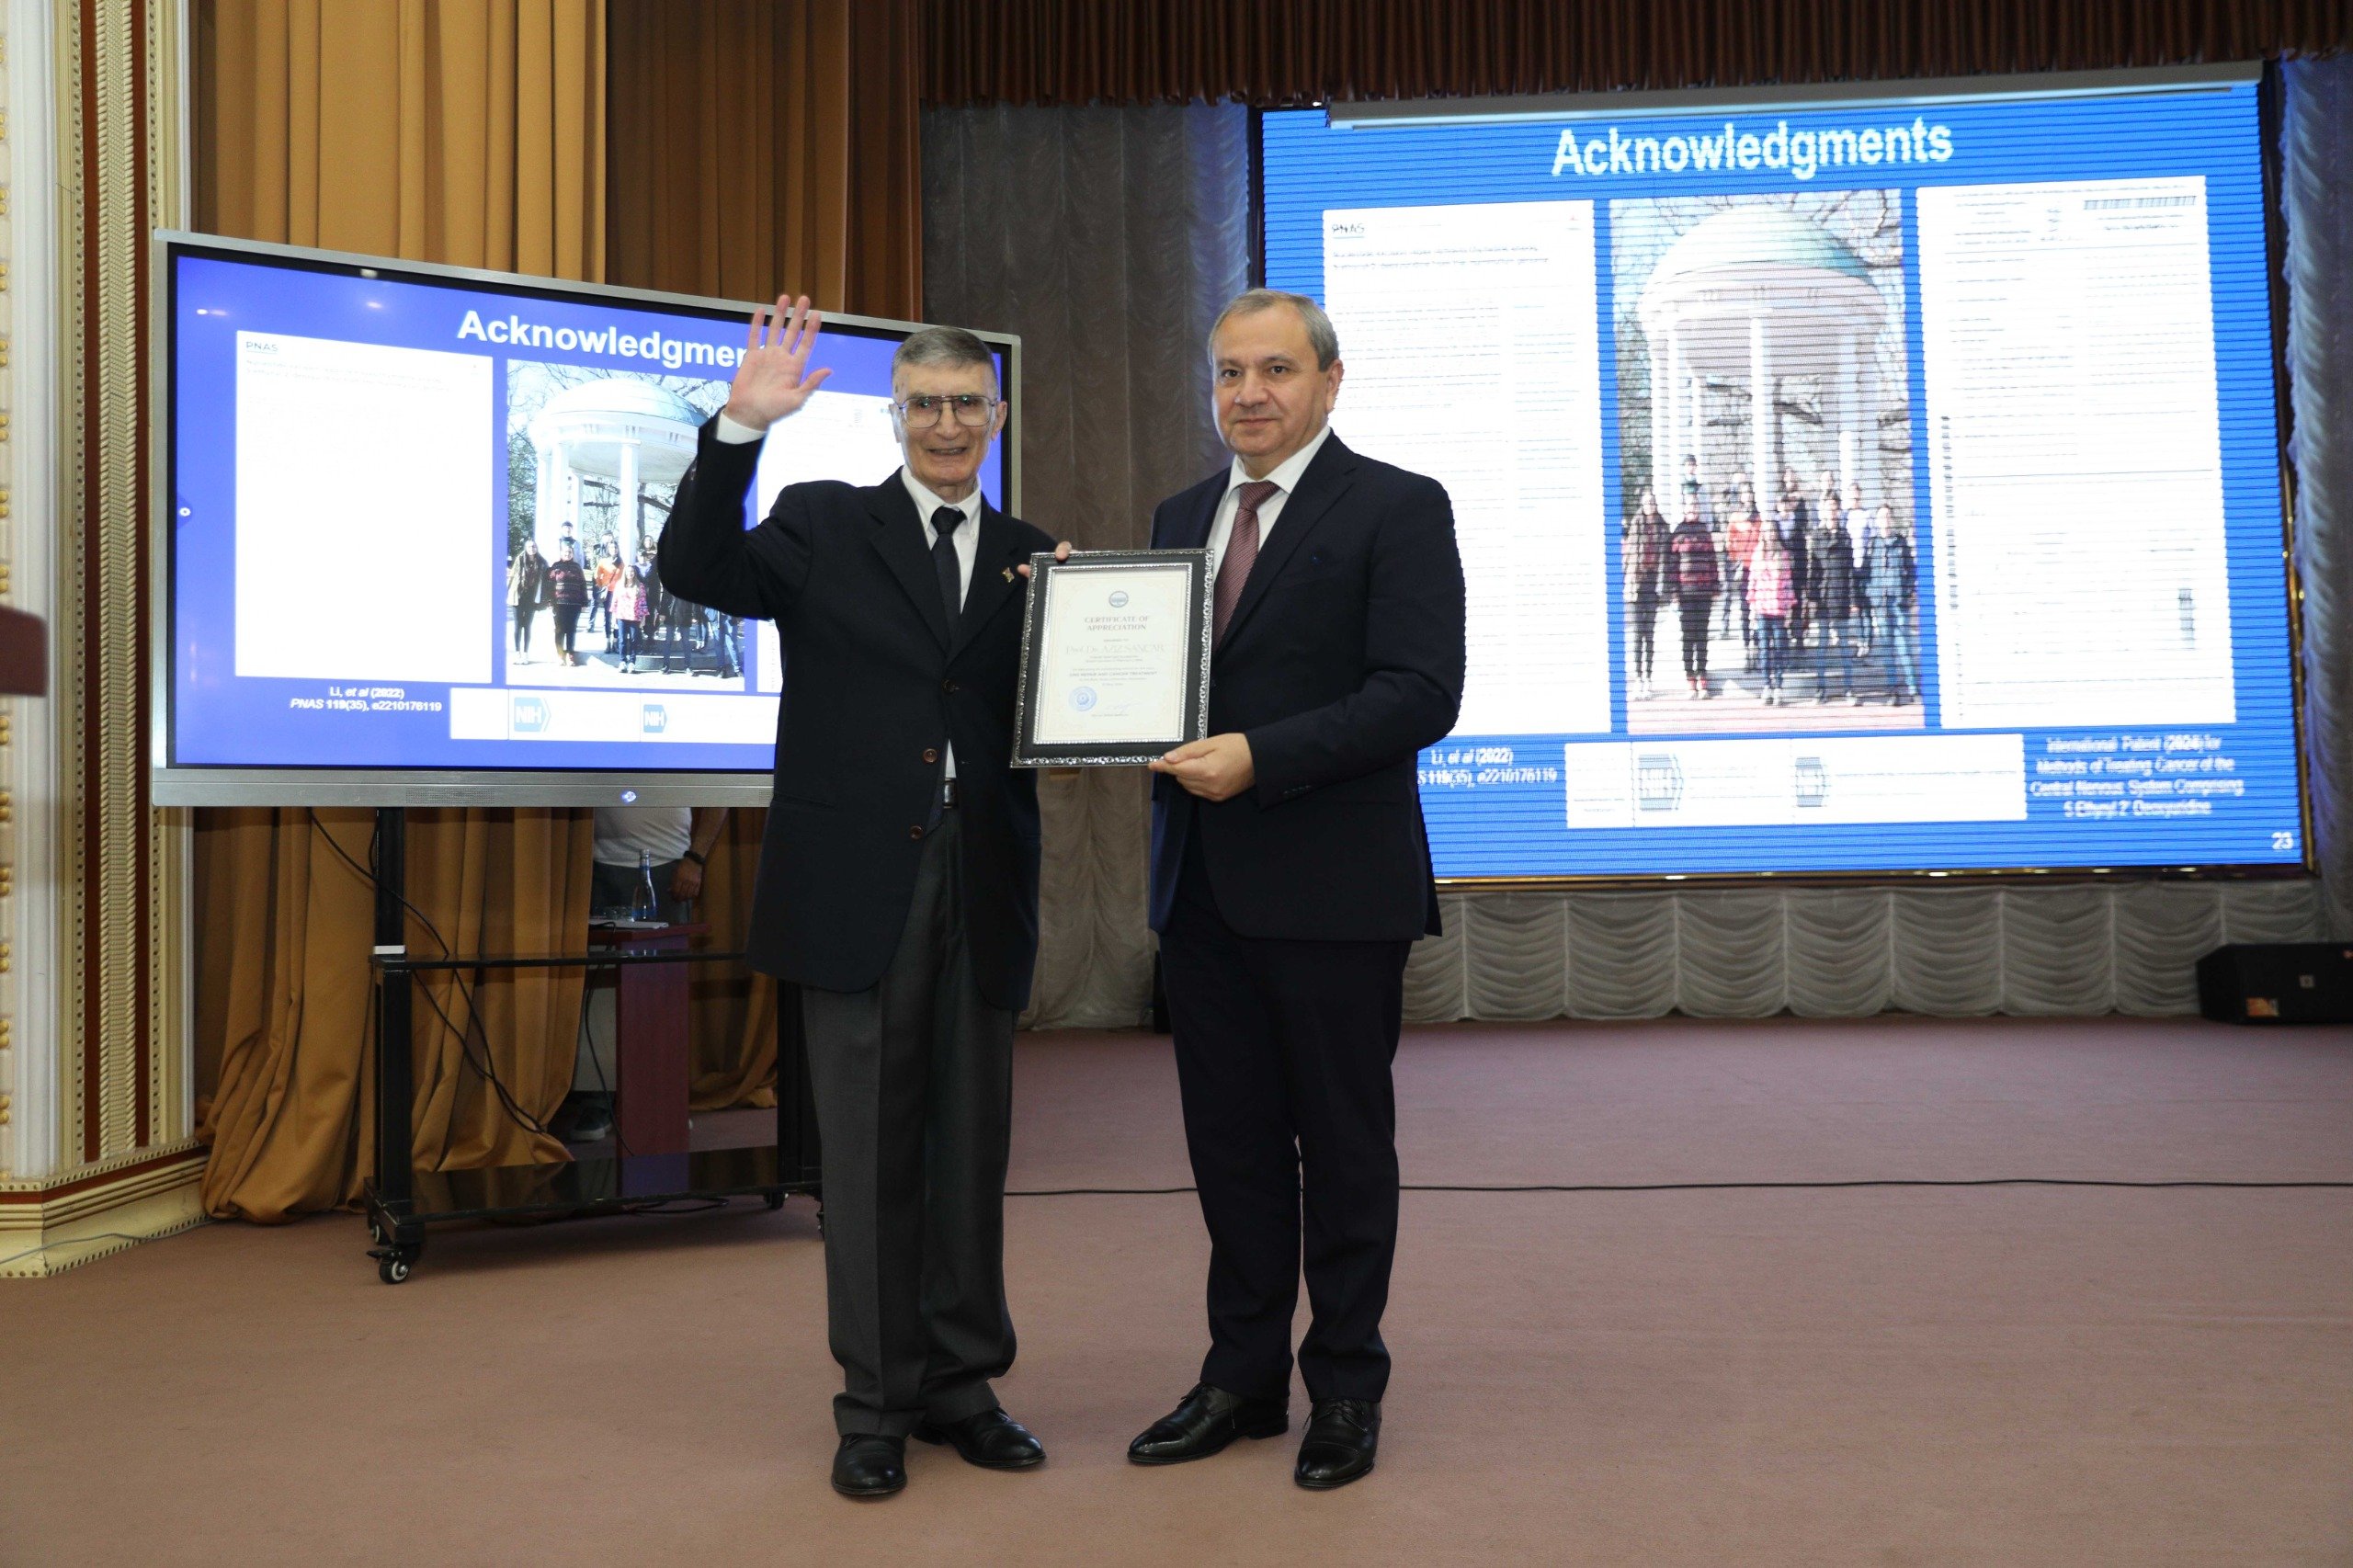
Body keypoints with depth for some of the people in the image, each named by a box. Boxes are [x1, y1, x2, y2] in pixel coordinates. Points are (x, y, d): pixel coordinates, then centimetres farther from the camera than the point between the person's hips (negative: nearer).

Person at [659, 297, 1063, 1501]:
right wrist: (740, 426, -19)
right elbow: (697, 572, -11)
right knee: (871, 1150, 5)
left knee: (973, 1146, 11)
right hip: (859, 885, -3)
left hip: (983, 889, 3)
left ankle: (961, 1384, 25)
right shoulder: (824, 523, 5)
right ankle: (878, 1402, 18)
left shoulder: (1027, 557, 13)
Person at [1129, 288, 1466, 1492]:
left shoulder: (1398, 509, -5)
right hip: (1201, 885, 6)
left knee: (1345, 1145, 7)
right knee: (1230, 1142, 13)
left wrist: (1260, 756, -23)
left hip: (1333, 885, -5)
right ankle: (1243, 1376, 28)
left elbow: (1421, 694, -15)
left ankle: (1346, 1386, 23)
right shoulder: (1180, 516, 15)